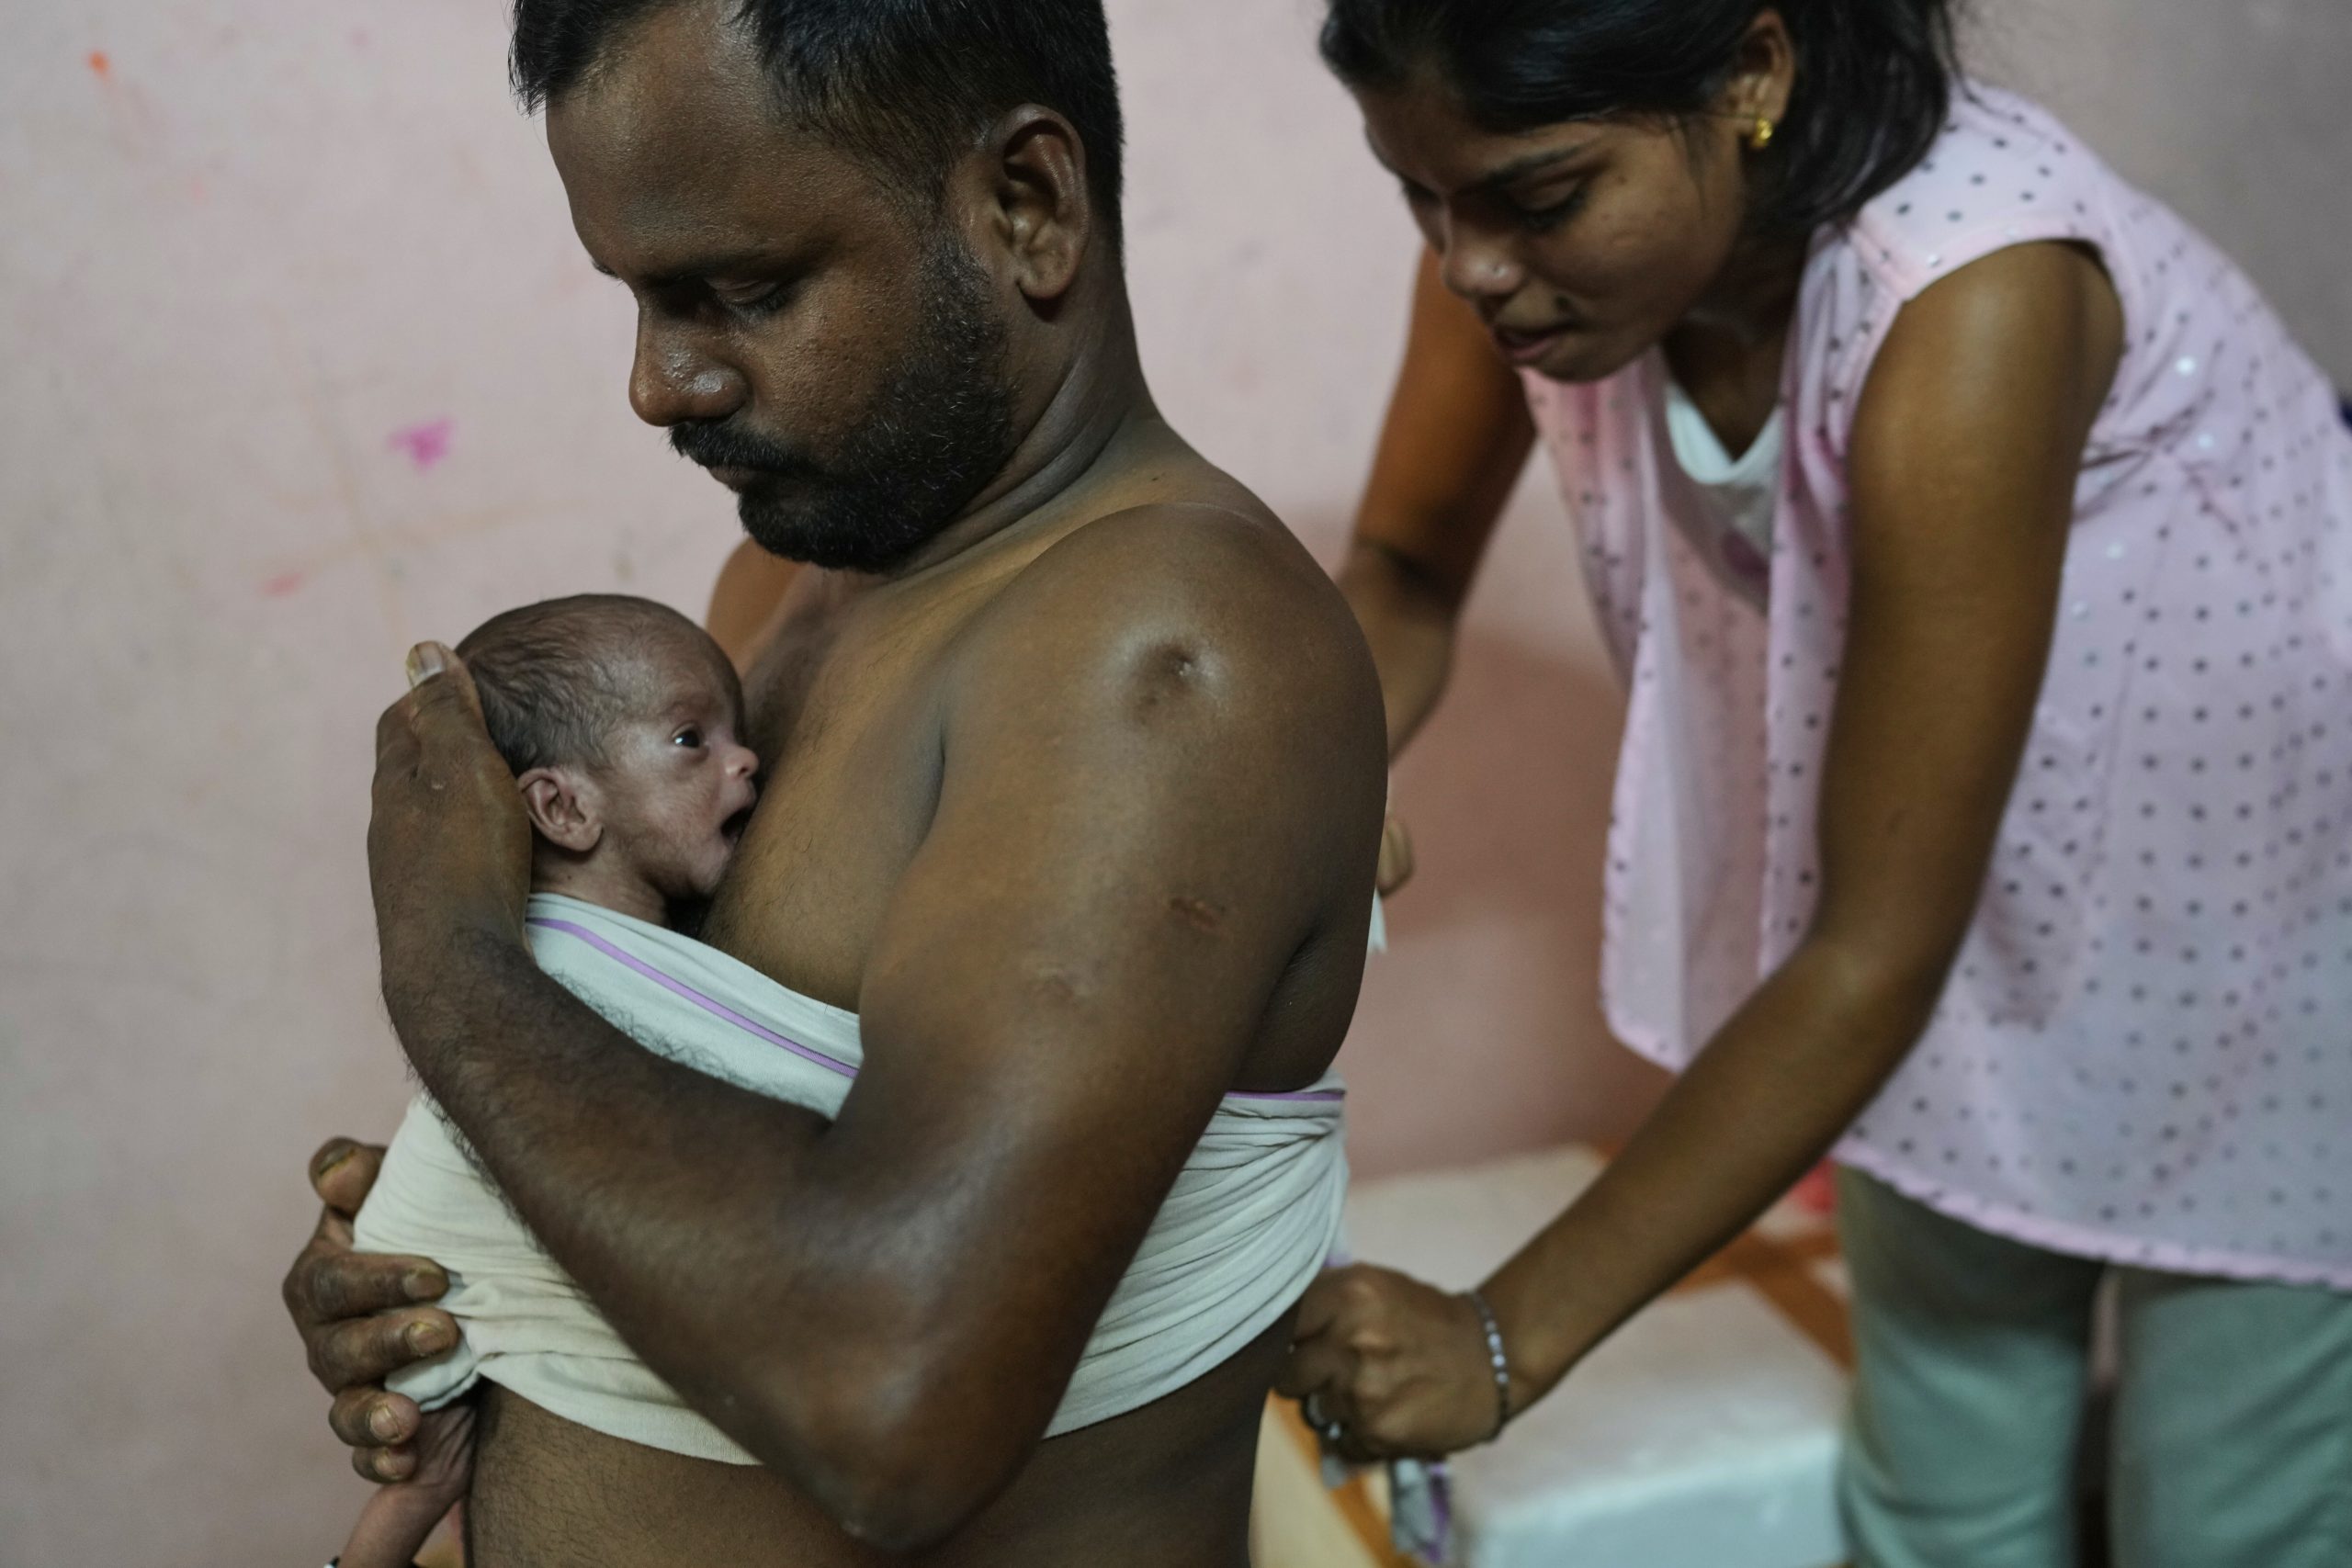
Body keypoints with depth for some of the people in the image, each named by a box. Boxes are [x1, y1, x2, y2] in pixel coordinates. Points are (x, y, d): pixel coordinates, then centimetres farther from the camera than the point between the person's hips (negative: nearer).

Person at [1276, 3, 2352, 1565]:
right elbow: (1406, 573, -4)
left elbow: (1874, 957, -33)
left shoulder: (1967, 305, -37)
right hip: (1977, 914, 5)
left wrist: (1508, 1338, -31)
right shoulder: (1537, 217, -20)